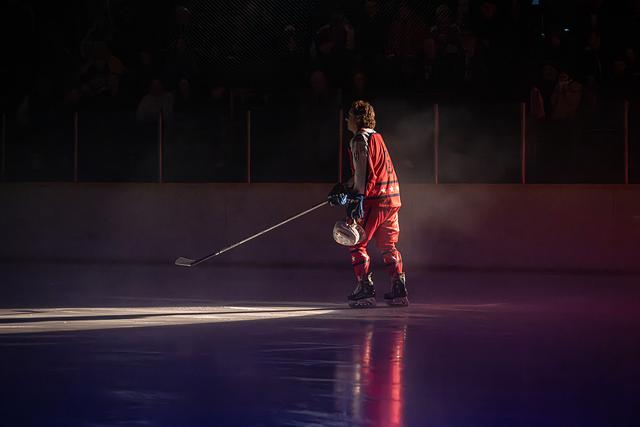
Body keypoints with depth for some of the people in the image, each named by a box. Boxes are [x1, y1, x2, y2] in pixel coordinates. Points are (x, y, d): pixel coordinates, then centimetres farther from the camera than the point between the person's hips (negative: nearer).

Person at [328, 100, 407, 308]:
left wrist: (357, 200, -23)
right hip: (392, 198, 9)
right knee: (388, 246, 13)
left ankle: (365, 288, -4)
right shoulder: (377, 138, 20)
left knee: (357, 243, 0)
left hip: (374, 199, -9)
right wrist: (344, 188, 24)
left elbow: (363, 172, -18)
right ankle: (398, 290, 7)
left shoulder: (360, 139, -8)